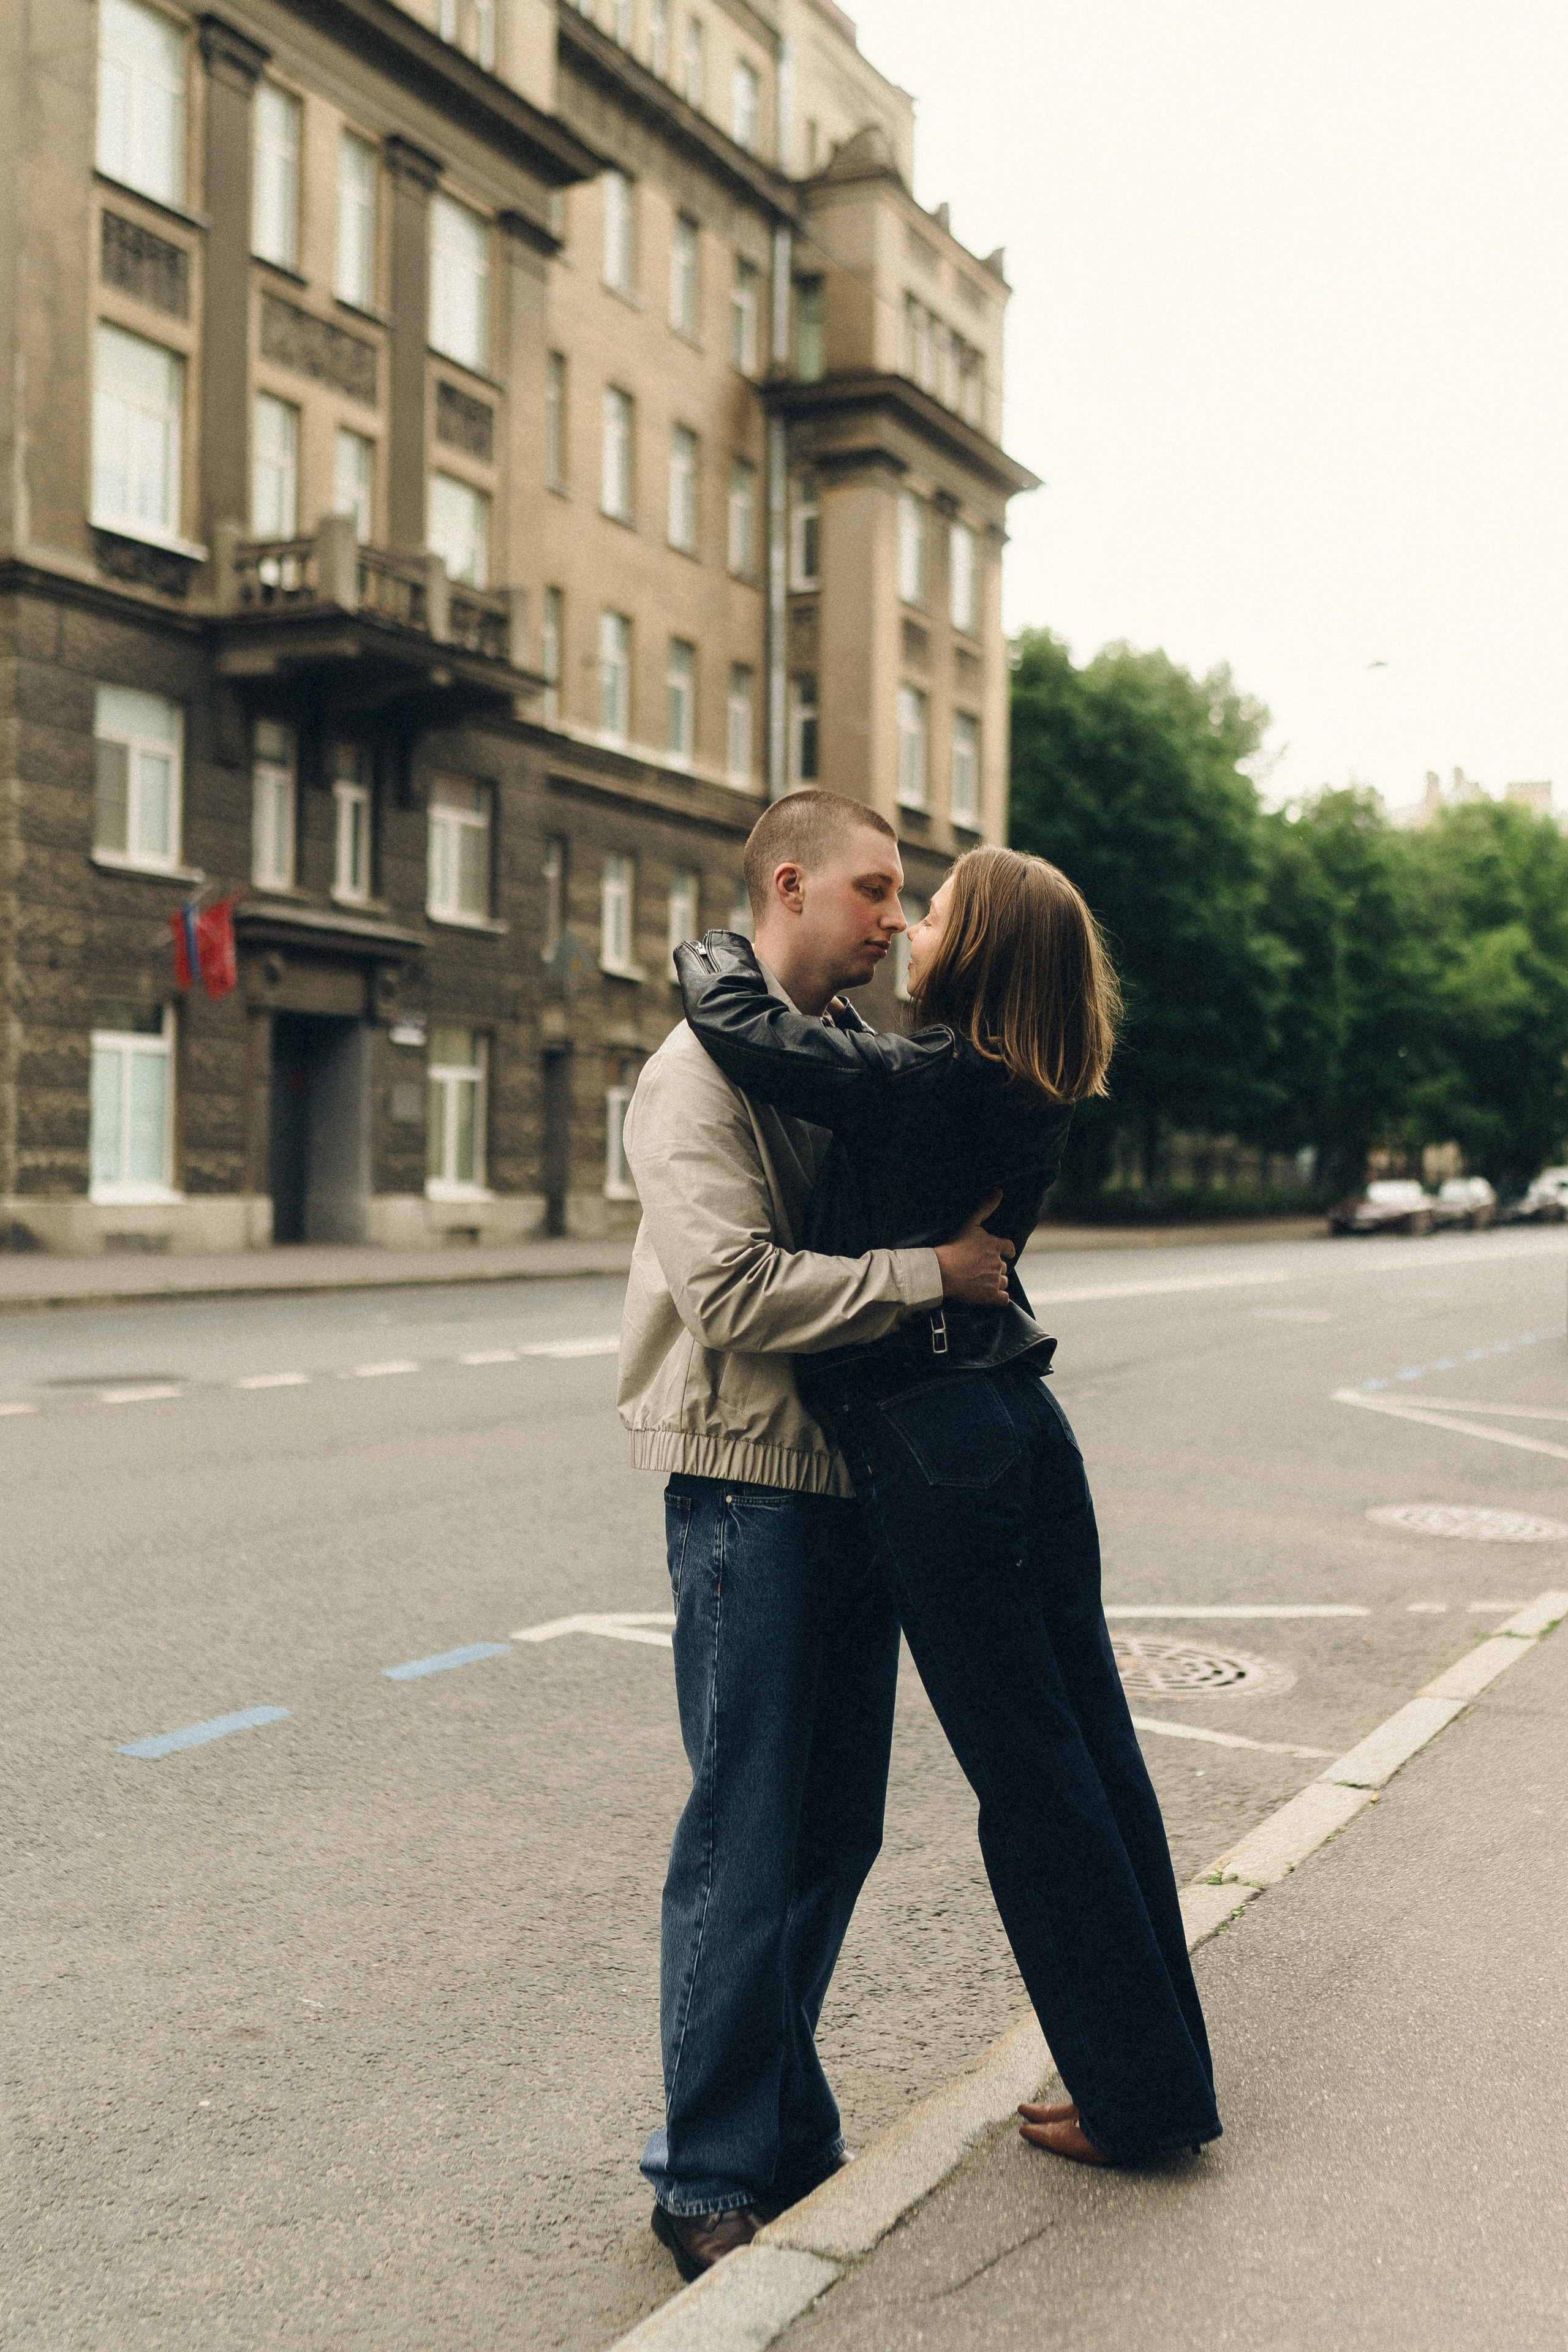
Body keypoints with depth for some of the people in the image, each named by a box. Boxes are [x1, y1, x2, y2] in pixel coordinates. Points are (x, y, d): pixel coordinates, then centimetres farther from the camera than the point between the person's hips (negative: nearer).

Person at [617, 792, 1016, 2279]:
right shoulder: (704, 1068, -10)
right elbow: (732, 1291, -22)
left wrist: (977, 1250, 7)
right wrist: (932, 1271, -18)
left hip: (861, 1483, 8)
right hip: (752, 1489, -8)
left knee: (835, 1831, 15)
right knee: (749, 1845, 0)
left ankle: (788, 2134, 31)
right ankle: (711, 2180, 15)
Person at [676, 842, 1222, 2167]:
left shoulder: (912, 1081, -16)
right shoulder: (1034, 1101, 7)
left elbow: (736, 1018, -18)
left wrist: (713, 950, 1)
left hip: (929, 1439, -8)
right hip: (1024, 1416, 8)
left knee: (1031, 1776, 3)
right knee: (1096, 1748, 14)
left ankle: (1139, 2095, 15)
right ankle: (1165, 2074, 26)